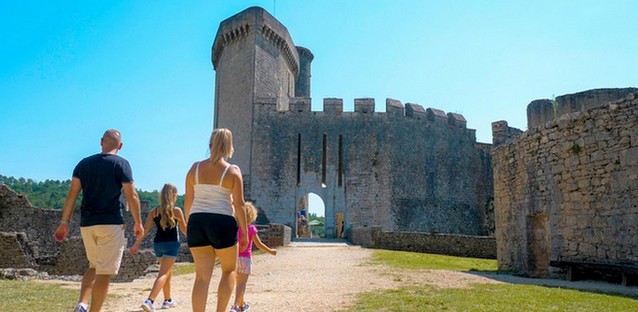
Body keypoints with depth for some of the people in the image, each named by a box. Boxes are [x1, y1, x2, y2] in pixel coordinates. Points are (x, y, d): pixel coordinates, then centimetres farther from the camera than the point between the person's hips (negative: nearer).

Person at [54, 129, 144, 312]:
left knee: (94, 266, 21)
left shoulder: (84, 163, 9)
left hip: (87, 224, 5)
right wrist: (138, 223, 1)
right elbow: (131, 196, -7)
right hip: (111, 223, -5)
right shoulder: (121, 164, -4)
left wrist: (64, 222, 8)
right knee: (104, 272, 0)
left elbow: (72, 194, 4)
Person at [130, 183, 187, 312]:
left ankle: (168, 300, 32)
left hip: (158, 243, 6)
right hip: (171, 244, -5)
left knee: (167, 272, 21)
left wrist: (136, 244, 3)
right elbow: (184, 229, 0)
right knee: (164, 274, -8)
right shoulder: (177, 211, -6)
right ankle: (150, 301, -24)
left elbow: (145, 229, -1)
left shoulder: (154, 211, 5)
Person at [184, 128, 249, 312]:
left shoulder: (195, 168, 7)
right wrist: (244, 232, -1)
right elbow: (239, 204, -7)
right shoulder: (233, 171, -3)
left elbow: (188, 200, 9)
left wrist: (188, 224, 21)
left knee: (202, 276, 6)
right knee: (229, 270, 17)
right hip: (222, 223, -3)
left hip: (197, 222, 3)